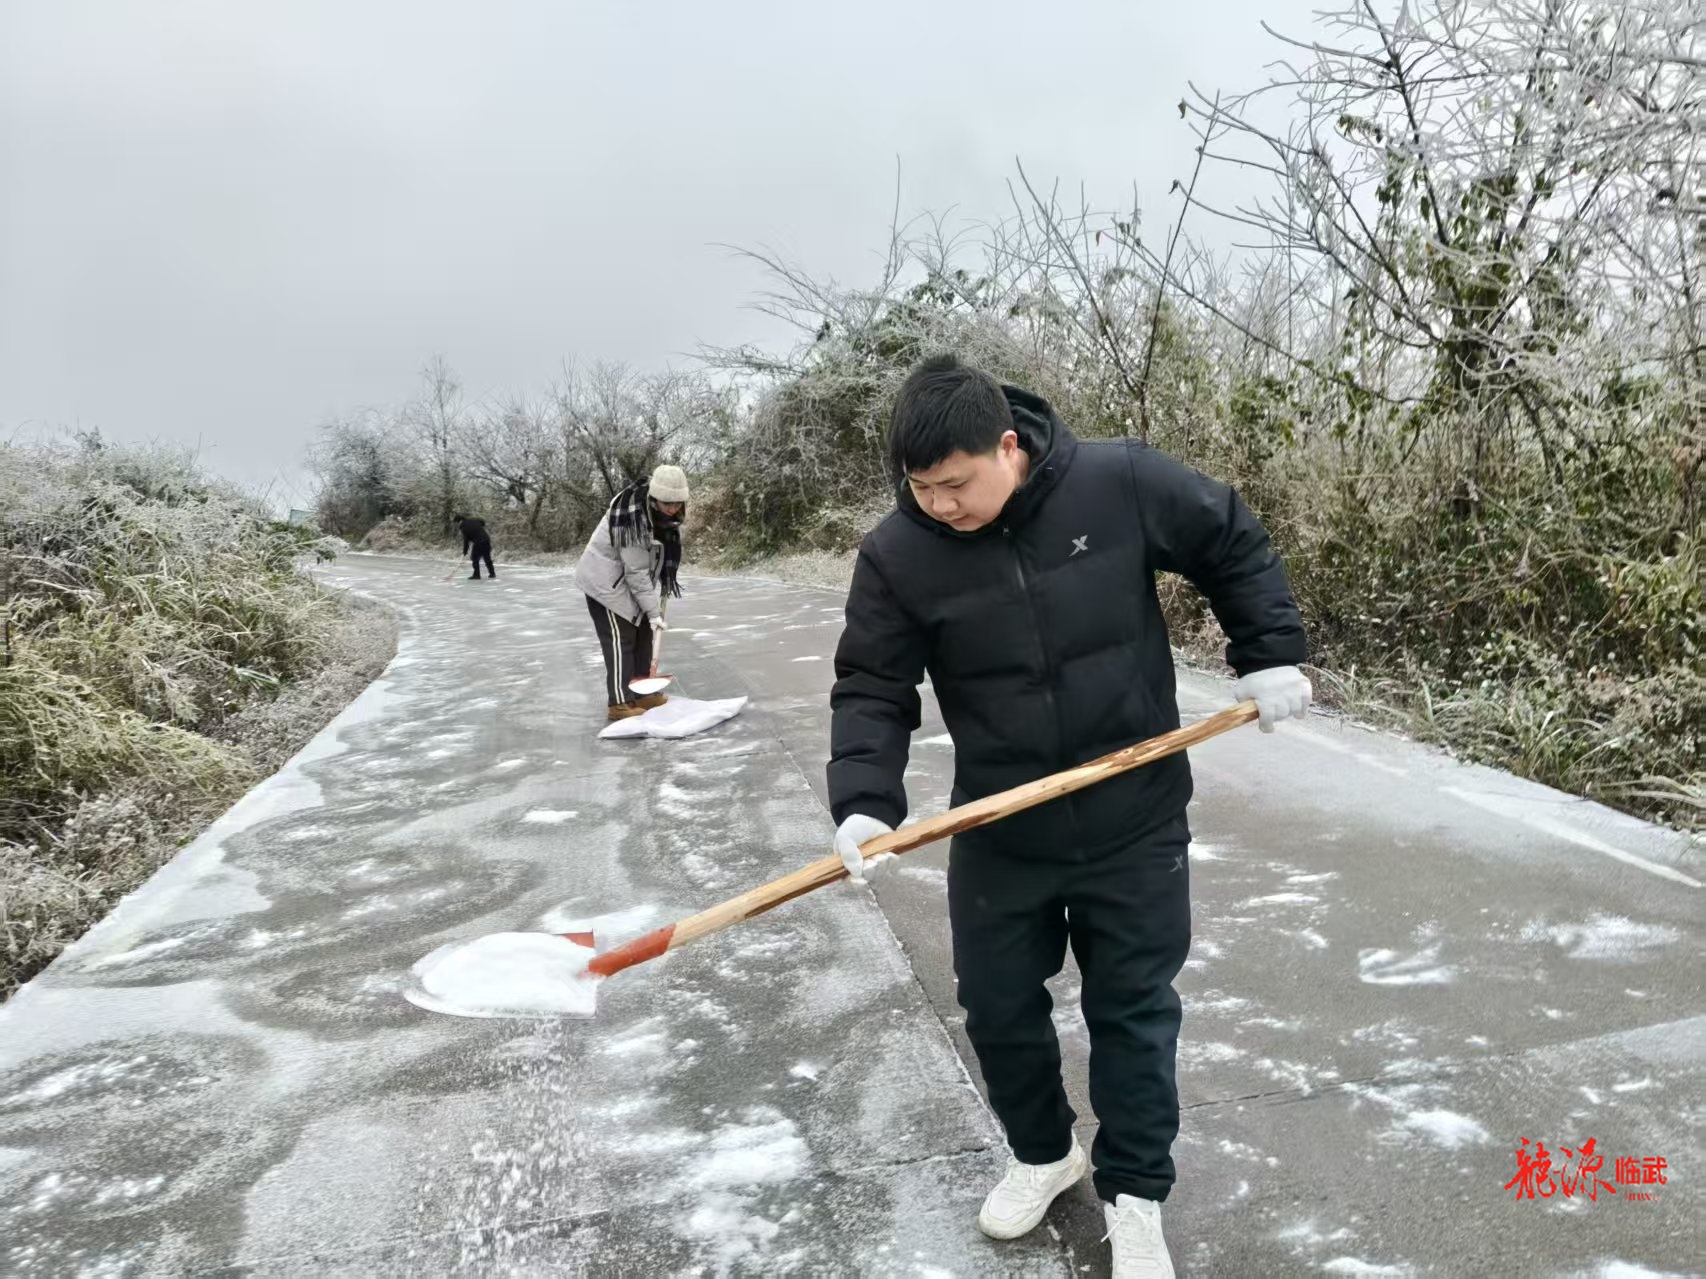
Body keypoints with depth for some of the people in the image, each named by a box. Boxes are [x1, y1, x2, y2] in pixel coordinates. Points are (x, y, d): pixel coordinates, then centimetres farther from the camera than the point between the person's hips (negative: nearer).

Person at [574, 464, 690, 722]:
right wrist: (653, 611, -24)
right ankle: (620, 703, -5)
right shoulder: (632, 517, -34)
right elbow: (636, 572, -28)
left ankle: (642, 694, 19)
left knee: (643, 634, 10)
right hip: (606, 580, -8)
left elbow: (666, 545, 12)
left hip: (630, 579, 9)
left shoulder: (665, 511, -9)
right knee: (620, 638, -9)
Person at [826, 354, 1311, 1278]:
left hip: (1134, 822, -1)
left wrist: (1271, 655, -2)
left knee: (1133, 1009, 11)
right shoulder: (896, 556, -13)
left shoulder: (1123, 483, -15)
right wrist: (864, 803, -23)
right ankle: (1044, 1154, 42)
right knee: (997, 1008, 14)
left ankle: (1135, 1195, 33)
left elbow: (1235, 549, 1)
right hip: (996, 833, 2)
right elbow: (870, 689, -10)